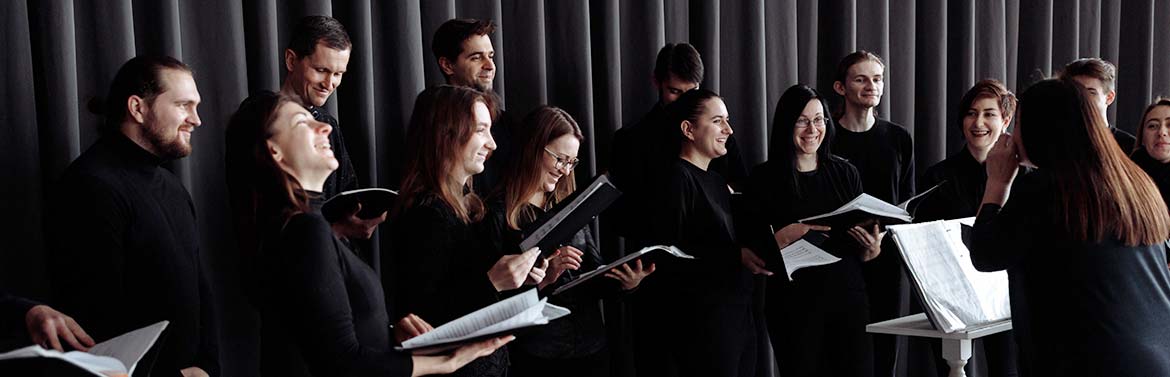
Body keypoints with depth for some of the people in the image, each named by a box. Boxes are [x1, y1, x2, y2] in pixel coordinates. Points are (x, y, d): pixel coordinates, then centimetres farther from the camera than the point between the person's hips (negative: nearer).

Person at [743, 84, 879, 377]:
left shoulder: (845, 172, 8)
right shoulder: (765, 178, -2)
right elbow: (755, 253, -5)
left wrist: (872, 248, -9)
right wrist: (786, 236, -21)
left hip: (849, 297, 3)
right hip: (794, 305, -2)